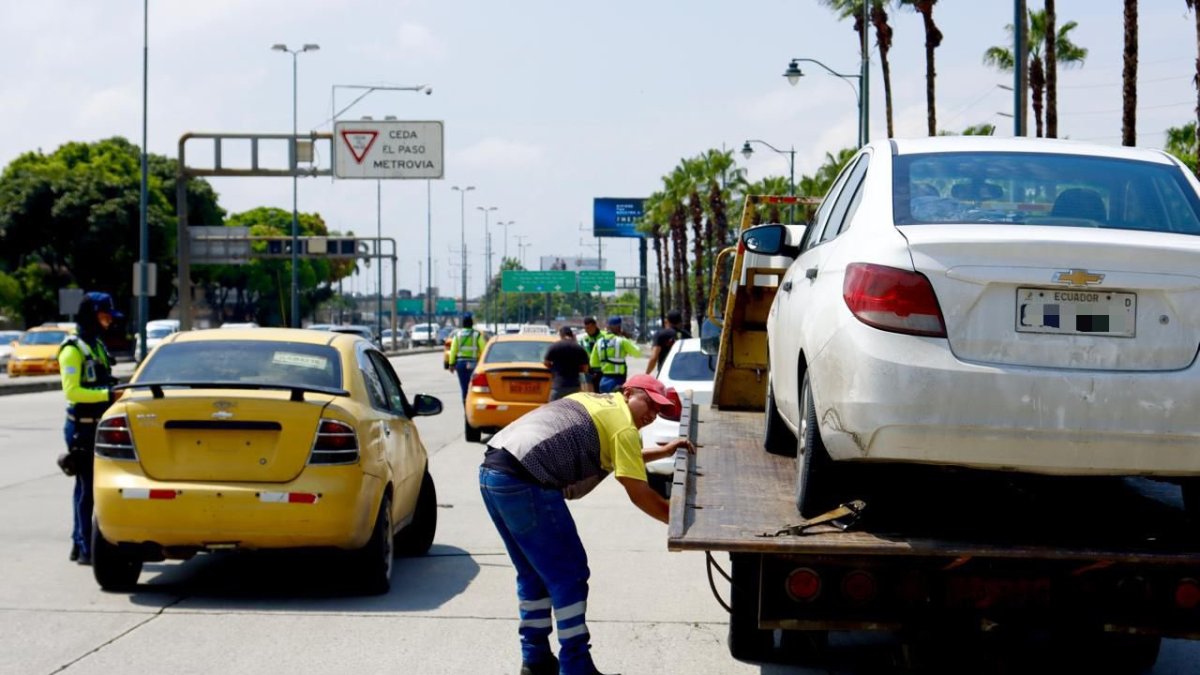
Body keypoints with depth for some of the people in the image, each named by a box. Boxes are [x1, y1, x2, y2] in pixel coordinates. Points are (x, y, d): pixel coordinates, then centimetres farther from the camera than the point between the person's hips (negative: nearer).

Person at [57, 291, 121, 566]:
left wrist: (114, 393, 10)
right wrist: (108, 395, -23)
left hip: (97, 425, 9)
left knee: (87, 486, 14)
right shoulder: (73, 349, -11)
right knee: (88, 487, -9)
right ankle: (86, 548, -6)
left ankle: (80, 543, 21)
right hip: (82, 427, -9)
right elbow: (72, 391, -19)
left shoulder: (97, 345, 17)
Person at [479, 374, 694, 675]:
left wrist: (664, 451, 42)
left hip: (492, 471, 10)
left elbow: (619, 458, 40)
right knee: (568, 574, 1)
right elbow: (639, 493, -1)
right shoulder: (623, 426, 0)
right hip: (524, 482, -10)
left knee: (534, 572, 21)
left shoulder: (596, 402, 26)